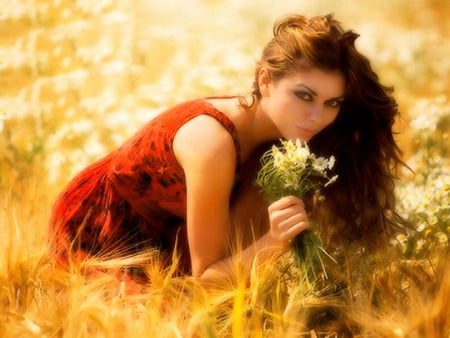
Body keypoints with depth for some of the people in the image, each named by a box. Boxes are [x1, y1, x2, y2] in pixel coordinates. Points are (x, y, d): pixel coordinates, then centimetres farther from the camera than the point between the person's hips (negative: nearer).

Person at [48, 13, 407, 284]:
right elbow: (205, 273, -28)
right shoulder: (215, 143, -36)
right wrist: (271, 244, -44)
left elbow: (234, 242, -14)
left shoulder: (276, 135, -13)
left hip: (159, 227, 7)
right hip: (93, 228, -7)